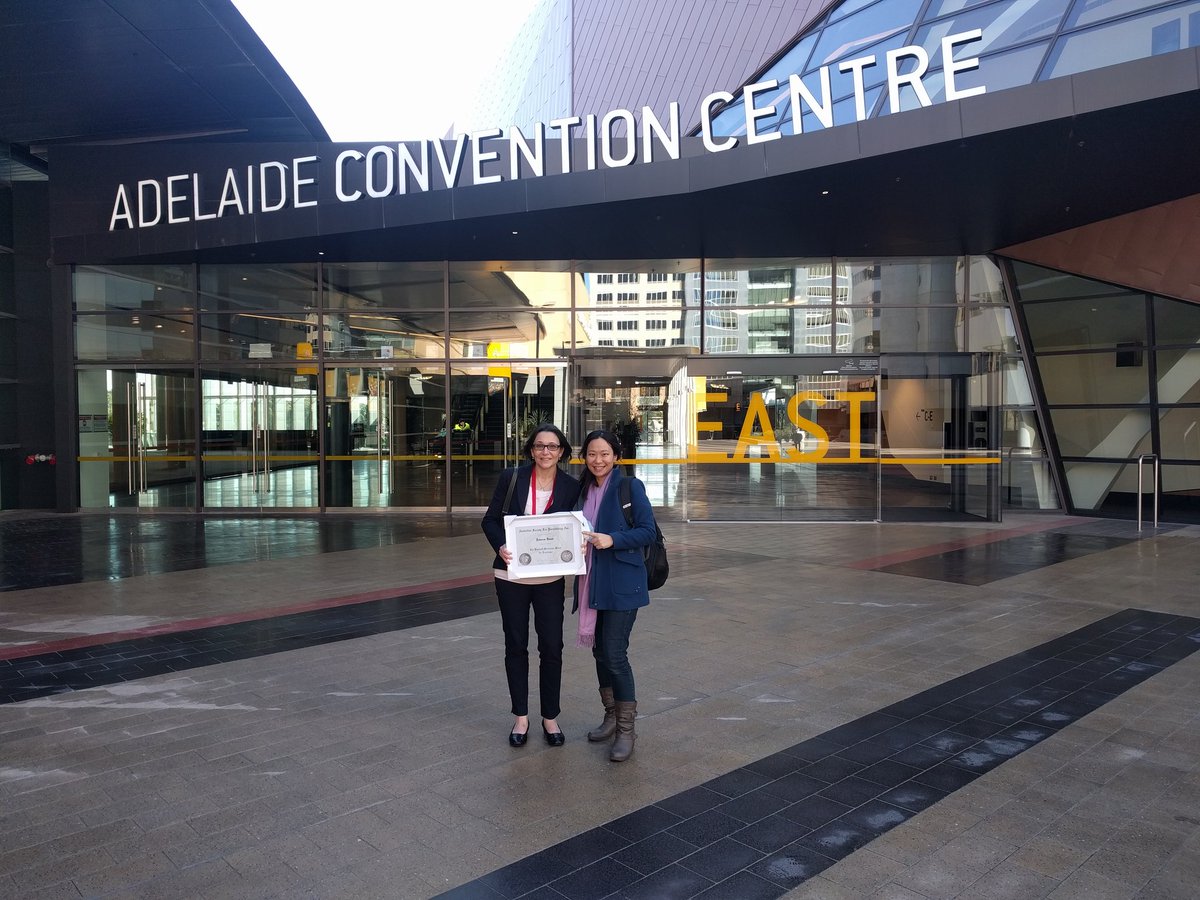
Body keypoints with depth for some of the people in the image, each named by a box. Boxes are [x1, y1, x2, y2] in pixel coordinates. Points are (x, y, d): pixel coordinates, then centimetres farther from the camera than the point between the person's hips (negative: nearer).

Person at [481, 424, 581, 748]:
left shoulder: (571, 487, -2)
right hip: (511, 576, 0)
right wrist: (500, 545, -19)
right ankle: (521, 717, 25)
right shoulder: (512, 478, -4)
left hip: (550, 579, 0)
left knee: (551, 648, 4)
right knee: (516, 646, 11)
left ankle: (550, 717, 21)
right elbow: (490, 519, -1)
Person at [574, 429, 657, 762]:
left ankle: (626, 729, 7)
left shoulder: (629, 486, -8)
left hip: (622, 583, -6)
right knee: (600, 651, 14)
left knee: (615, 654, -7)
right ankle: (611, 716, 31)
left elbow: (647, 531, -11)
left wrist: (612, 540, -22)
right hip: (592, 581, 6)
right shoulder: (583, 489, 11)